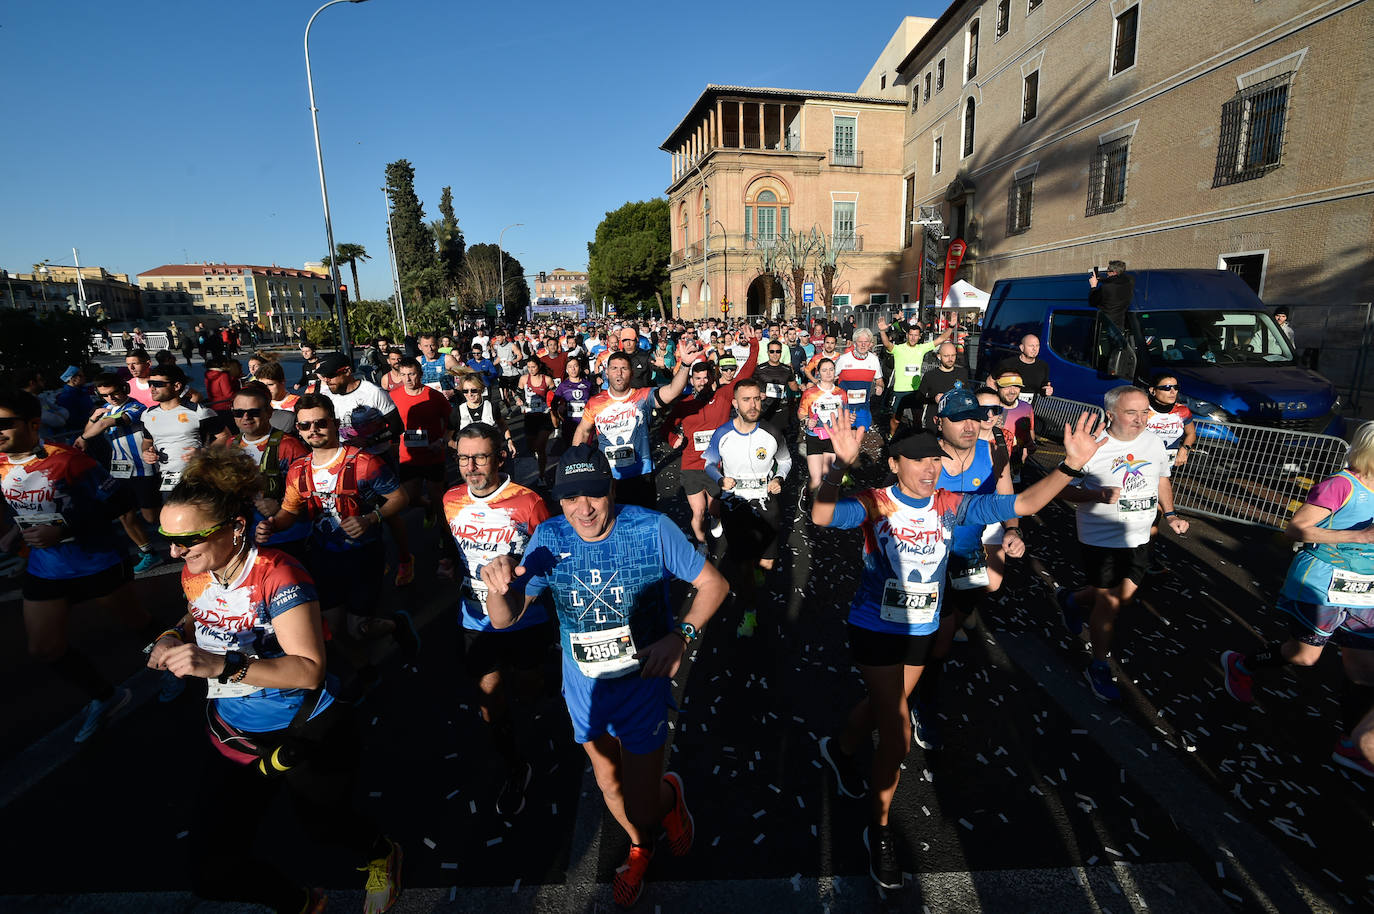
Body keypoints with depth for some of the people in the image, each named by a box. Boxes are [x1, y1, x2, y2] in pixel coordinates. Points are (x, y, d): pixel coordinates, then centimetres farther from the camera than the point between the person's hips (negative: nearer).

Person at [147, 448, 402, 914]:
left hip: (305, 736, -6)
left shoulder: (277, 574, -28)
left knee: (326, 828, 20)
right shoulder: (194, 574, -7)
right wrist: (174, 636, -4)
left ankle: (380, 854, 56)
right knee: (211, 874, 8)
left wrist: (223, 665, -41)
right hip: (230, 735, 6)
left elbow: (309, 669, -33)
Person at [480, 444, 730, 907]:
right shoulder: (548, 538, -15)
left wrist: (681, 635, -27)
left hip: (642, 682, -3)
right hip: (584, 684, 4)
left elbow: (714, 583, -12)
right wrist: (498, 588, -35)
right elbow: (504, 619, -12)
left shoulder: (652, 529, -22)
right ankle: (640, 848, 57)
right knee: (609, 785, 24)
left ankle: (669, 794, 40)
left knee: (641, 808, 1)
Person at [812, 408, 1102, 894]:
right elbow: (821, 516, -40)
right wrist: (841, 464, -55)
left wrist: (1070, 465, -25)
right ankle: (879, 830, 19)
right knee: (898, 734, -5)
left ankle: (840, 749, 58)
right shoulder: (874, 504, -21)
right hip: (874, 630, -5)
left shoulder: (951, 505, -9)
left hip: (921, 631, 5)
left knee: (884, 705, 26)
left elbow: (1024, 503, -11)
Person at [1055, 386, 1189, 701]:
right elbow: (1066, 488, -14)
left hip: (1139, 538, 6)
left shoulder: (1153, 440, 0)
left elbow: (1162, 479, 16)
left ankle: (1072, 600, 43)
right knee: (1108, 603, 3)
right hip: (1101, 540, -6)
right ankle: (1099, 667, 21)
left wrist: (1170, 514, 6)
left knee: (1125, 597, 16)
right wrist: (1097, 494, -30)